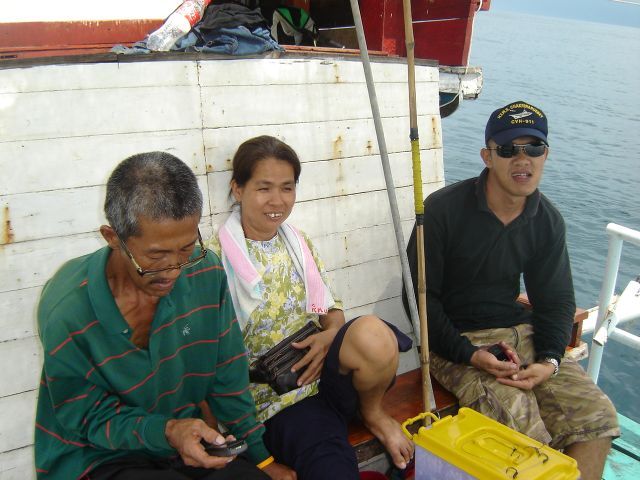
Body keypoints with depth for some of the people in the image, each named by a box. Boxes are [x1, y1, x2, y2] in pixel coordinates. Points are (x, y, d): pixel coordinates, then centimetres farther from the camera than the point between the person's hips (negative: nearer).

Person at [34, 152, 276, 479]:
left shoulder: (206, 273, -9)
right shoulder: (67, 312, -22)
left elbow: (228, 382, 1)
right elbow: (88, 418, -10)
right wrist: (167, 432, -26)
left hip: (188, 443, 4)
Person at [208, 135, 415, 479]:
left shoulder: (299, 243, 11)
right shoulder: (216, 259, -7)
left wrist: (332, 334, -8)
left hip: (330, 372, 5)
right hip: (280, 399, -5)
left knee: (371, 331, -28)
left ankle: (373, 413, -1)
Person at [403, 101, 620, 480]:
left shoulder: (548, 221, 4)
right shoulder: (444, 209, -13)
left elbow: (557, 301, 10)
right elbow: (420, 294, -10)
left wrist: (549, 360, -9)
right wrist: (469, 355, -19)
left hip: (521, 332, 5)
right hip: (457, 341, -5)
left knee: (597, 415, -10)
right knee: (523, 427, -26)